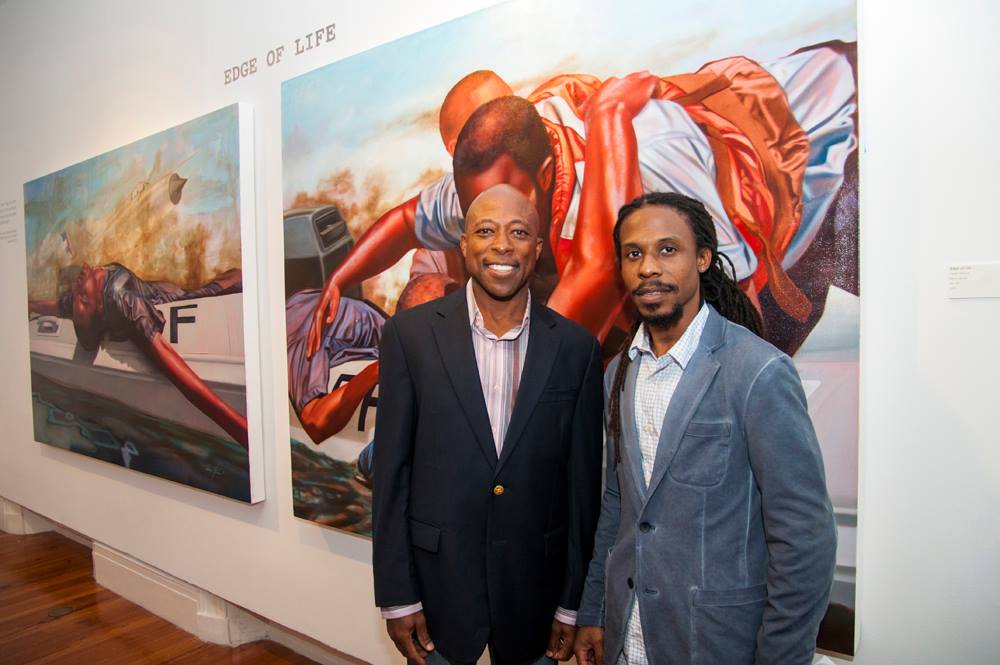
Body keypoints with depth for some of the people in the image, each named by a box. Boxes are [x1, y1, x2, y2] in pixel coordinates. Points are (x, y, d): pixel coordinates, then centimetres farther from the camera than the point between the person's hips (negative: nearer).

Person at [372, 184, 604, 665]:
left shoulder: (576, 347, -6)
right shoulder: (410, 334, -9)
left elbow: (582, 481, -1)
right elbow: (391, 469, -6)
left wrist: (573, 604, 2)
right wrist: (397, 597, -4)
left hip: (535, 587, 1)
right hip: (436, 584, -1)